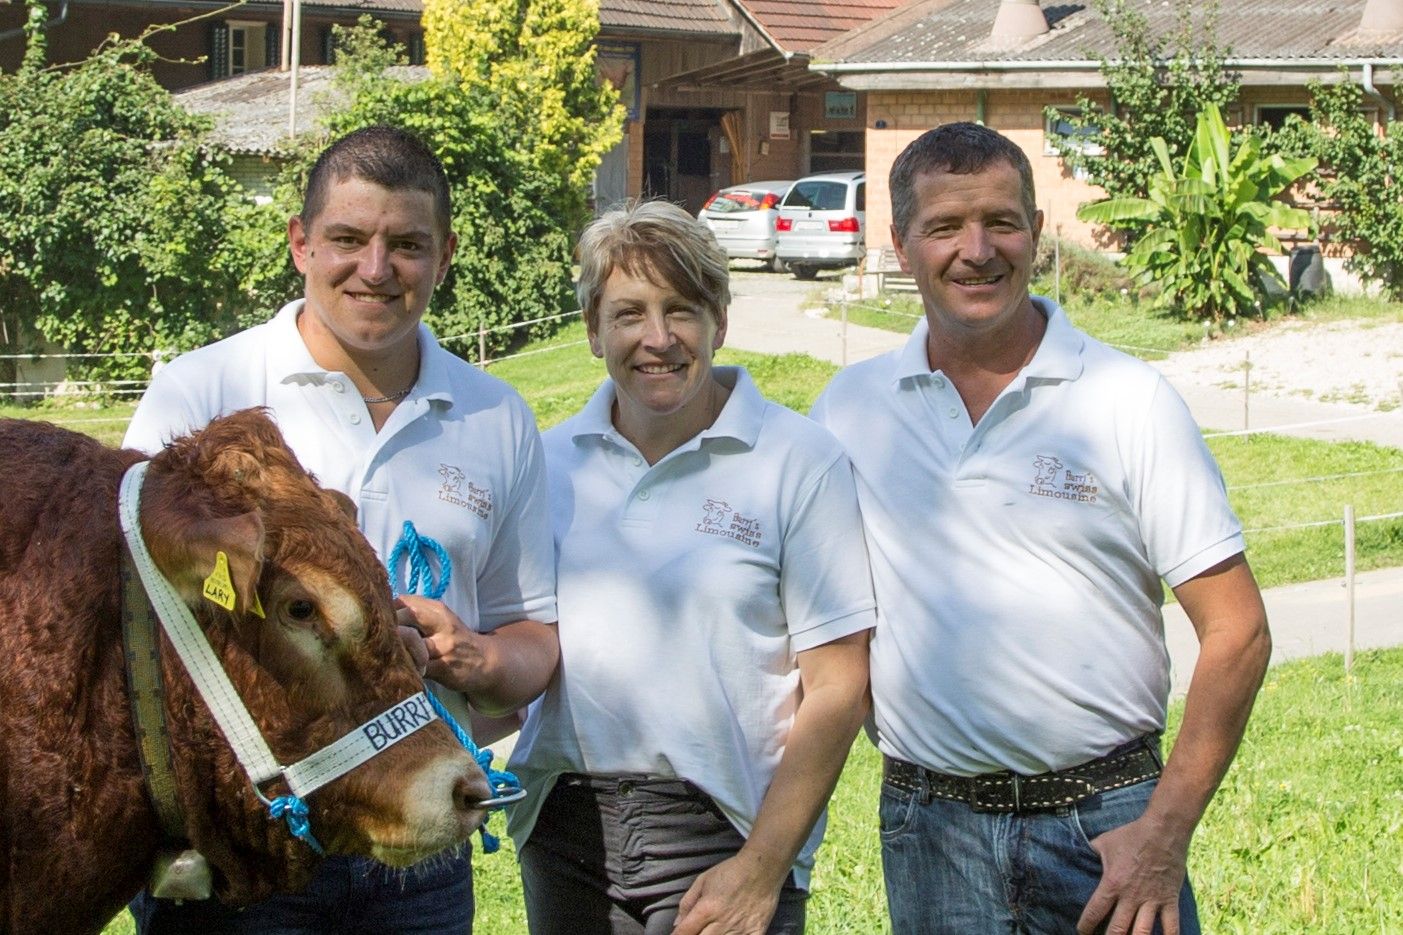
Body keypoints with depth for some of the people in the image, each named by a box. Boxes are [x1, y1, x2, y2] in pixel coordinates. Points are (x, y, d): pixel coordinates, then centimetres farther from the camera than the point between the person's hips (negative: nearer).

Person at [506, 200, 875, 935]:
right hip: (564, 824, 4)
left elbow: (836, 690, -7)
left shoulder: (799, 461, -4)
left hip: (723, 829, -3)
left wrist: (761, 869, -11)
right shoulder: (551, 461, 8)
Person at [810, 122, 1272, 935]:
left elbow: (1237, 632, -3)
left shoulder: (1130, 399, -3)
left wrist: (1166, 830, -10)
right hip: (930, 828, 2)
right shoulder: (850, 408, 5)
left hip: (1106, 825, -2)